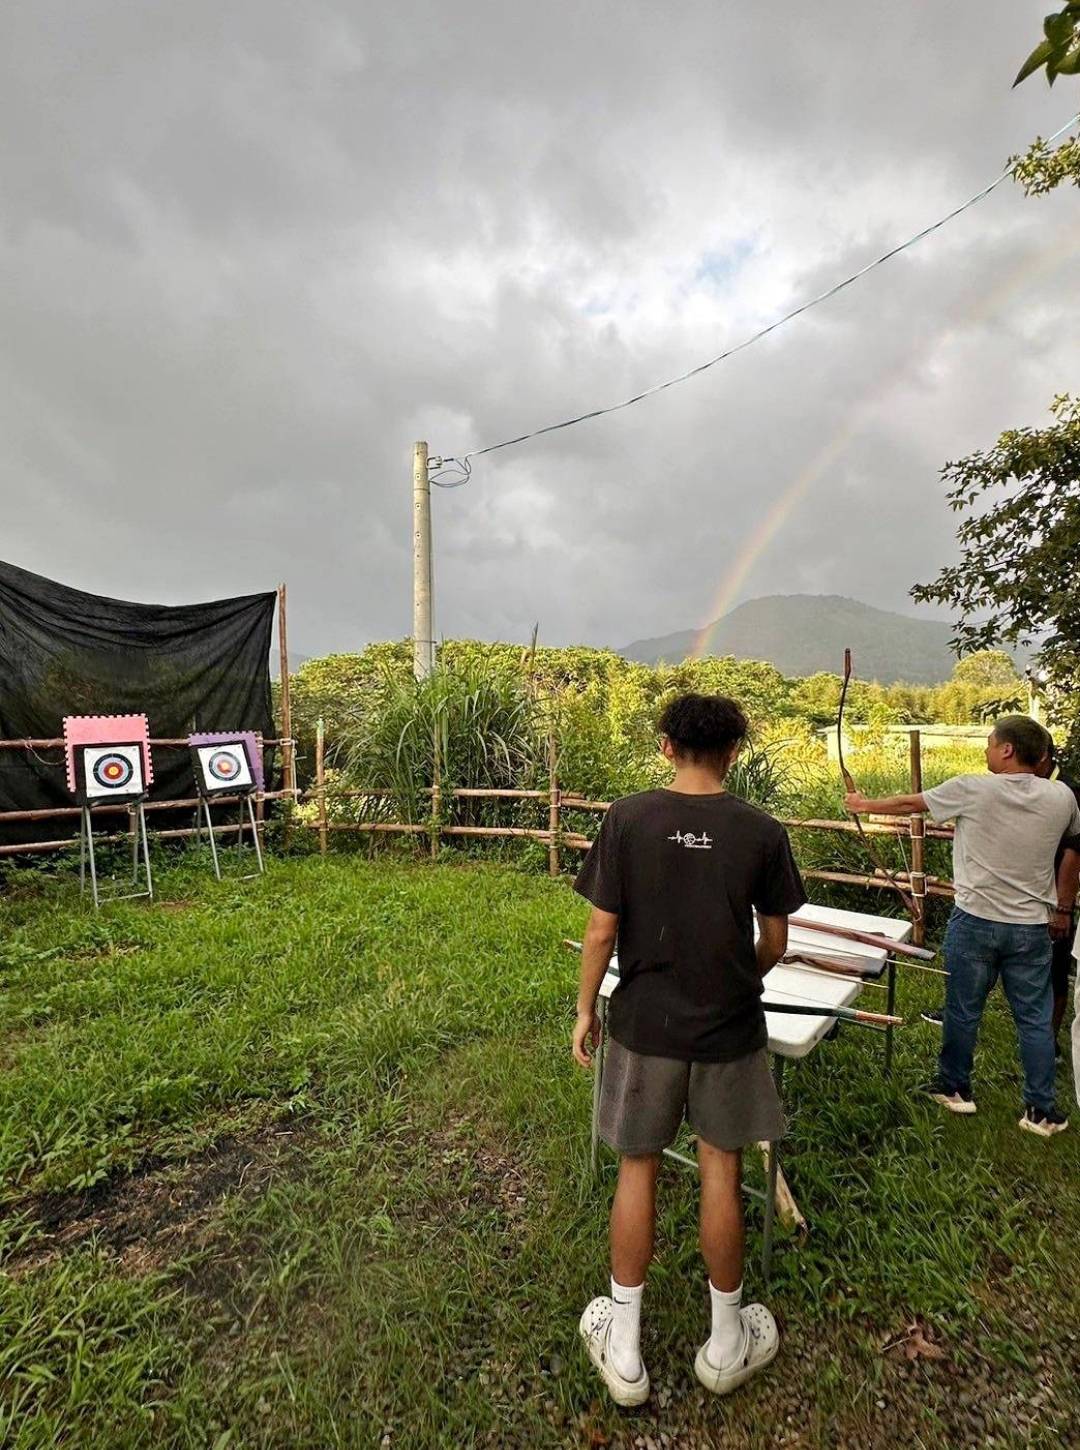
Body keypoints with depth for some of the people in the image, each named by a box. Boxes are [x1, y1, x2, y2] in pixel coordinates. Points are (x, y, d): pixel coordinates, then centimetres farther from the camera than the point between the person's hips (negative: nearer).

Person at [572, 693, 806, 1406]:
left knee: (638, 1171, 16)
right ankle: (726, 1341, 40)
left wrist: (585, 1009, 3)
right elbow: (775, 942, 0)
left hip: (644, 1024, 0)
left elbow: (601, 931, -11)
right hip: (729, 1027, 1)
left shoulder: (628, 818, -14)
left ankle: (624, 1348, 34)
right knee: (721, 1174, 18)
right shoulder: (761, 831, -10)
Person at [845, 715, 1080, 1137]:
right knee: (1035, 1018, 13)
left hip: (975, 921, -3)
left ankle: (954, 1087, 28)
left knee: (963, 1010, 12)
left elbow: (908, 804, 0)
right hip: (1032, 926, 3)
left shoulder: (972, 790, -12)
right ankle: (1041, 1110, 23)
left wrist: (865, 806, 15)